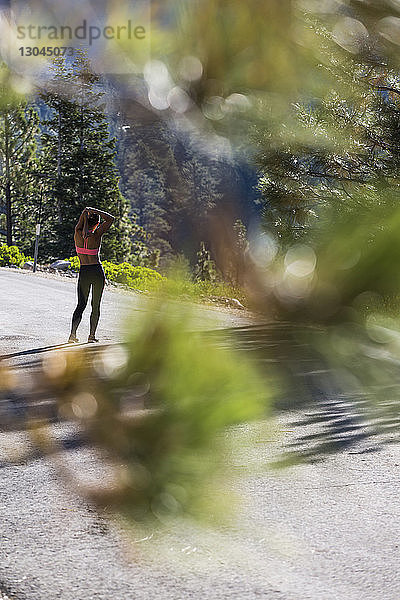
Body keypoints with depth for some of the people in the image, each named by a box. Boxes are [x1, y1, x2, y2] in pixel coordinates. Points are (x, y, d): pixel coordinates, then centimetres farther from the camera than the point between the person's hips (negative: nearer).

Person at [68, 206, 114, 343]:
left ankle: (73, 333, -8)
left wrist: (87, 211, -5)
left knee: (81, 304, 7)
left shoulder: (78, 233, -3)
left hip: (83, 272, 2)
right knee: (96, 305, 7)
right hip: (97, 271, -2)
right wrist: (93, 210, -4)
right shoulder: (96, 234, -10)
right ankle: (92, 335, 6)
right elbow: (110, 218, -4)